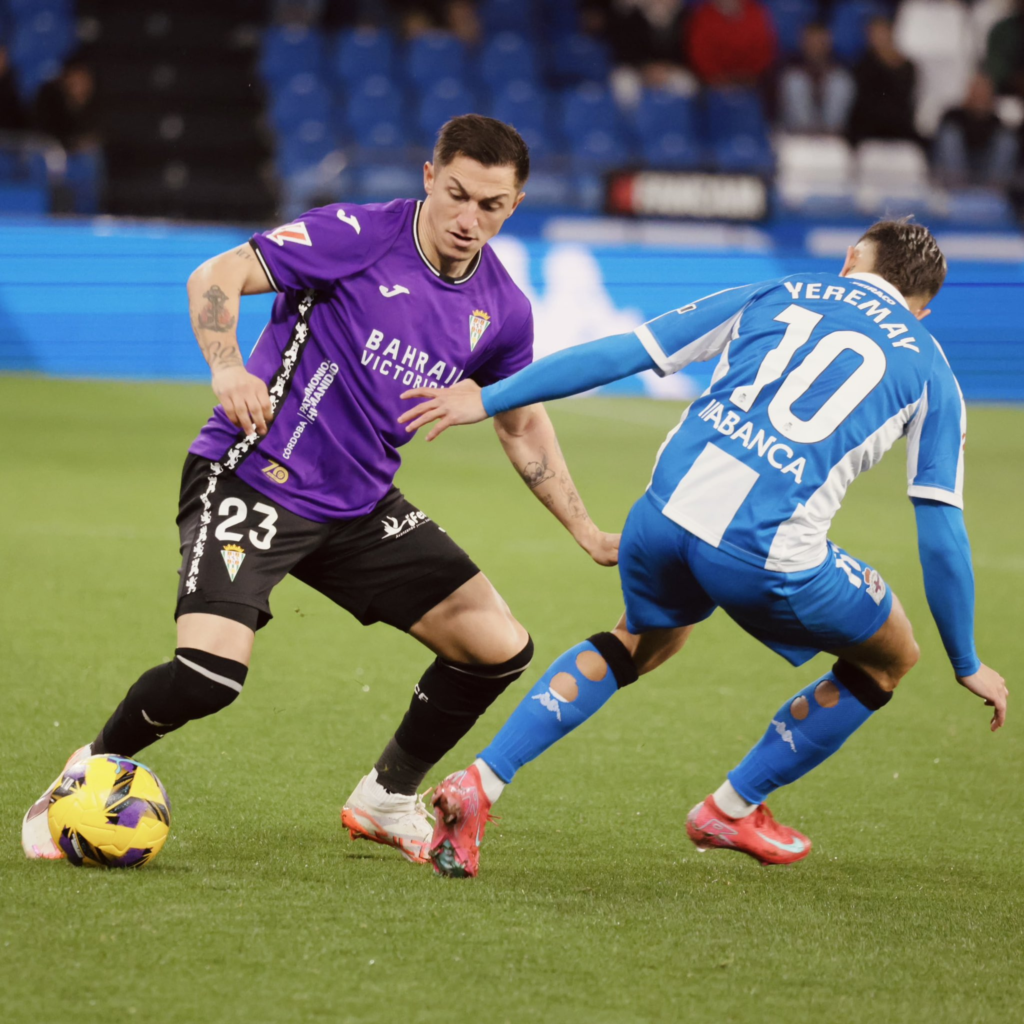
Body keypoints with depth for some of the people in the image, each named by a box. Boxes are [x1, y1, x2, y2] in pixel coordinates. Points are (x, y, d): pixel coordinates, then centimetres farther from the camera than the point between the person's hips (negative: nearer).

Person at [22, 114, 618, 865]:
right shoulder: (358, 238, -15)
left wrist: (589, 533, 16)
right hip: (250, 480, -6)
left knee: (500, 647, 0)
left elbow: (523, 425, 18)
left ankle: (388, 799, 22)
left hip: (359, 506, 6)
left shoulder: (502, 310, 2)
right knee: (210, 674, -26)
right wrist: (228, 369, -31)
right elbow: (215, 278, -15)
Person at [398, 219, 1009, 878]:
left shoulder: (776, 296, 22)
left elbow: (619, 354, 18)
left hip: (668, 509, 4)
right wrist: (967, 664, 24)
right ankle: (733, 810, 31)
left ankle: (479, 785, 21)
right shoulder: (929, 370, 16)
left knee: (641, 643, 35)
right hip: (771, 549, -4)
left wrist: (486, 400, 24)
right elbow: (942, 533, 13)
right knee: (891, 657, 24)